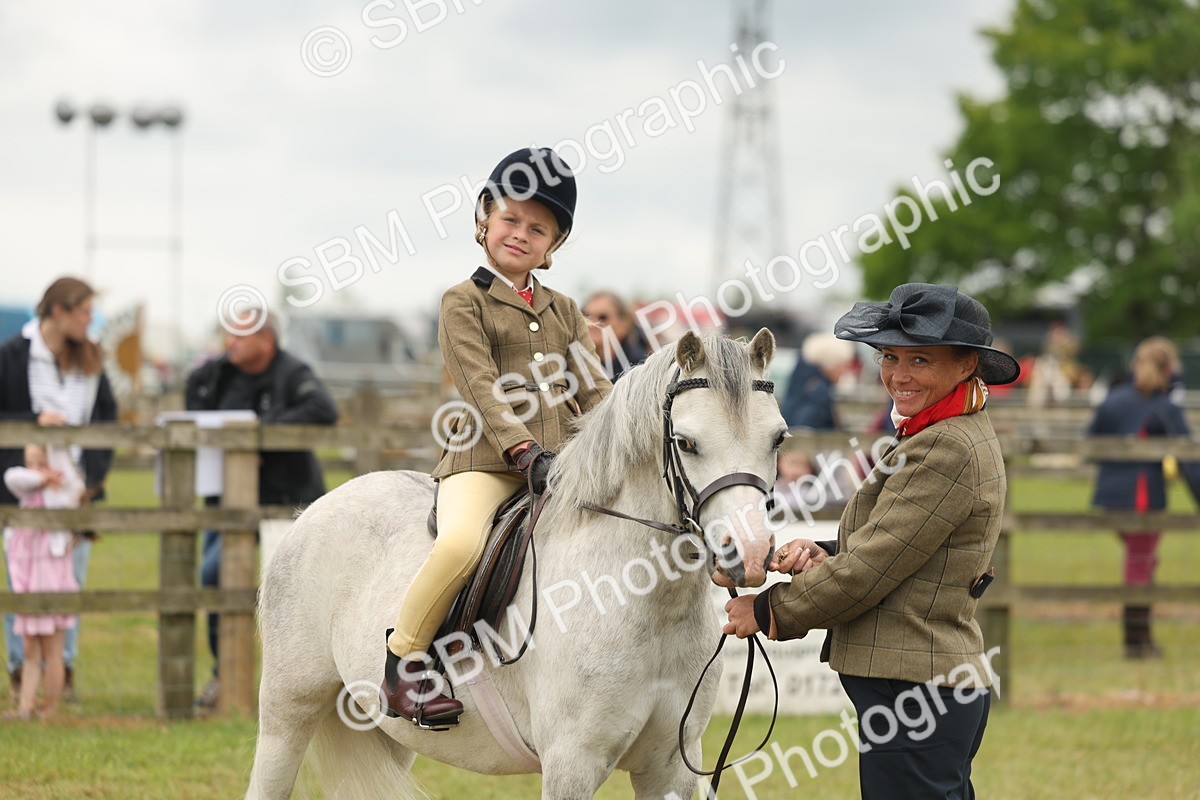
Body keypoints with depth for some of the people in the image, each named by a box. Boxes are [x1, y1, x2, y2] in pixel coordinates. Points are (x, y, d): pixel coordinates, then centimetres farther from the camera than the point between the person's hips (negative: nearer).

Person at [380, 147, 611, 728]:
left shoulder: (565, 312, 22)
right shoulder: (465, 303, 4)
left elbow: (593, 390, 13)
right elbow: (482, 388, -8)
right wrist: (524, 450, -22)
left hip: (562, 462, 6)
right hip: (487, 460, -6)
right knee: (462, 543, -34)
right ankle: (403, 661, -16)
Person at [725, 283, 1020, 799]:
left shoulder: (947, 449, -16)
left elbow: (870, 569, -16)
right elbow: (884, 553, 20)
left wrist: (770, 610, -4)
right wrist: (821, 554, 0)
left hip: (912, 697, -11)